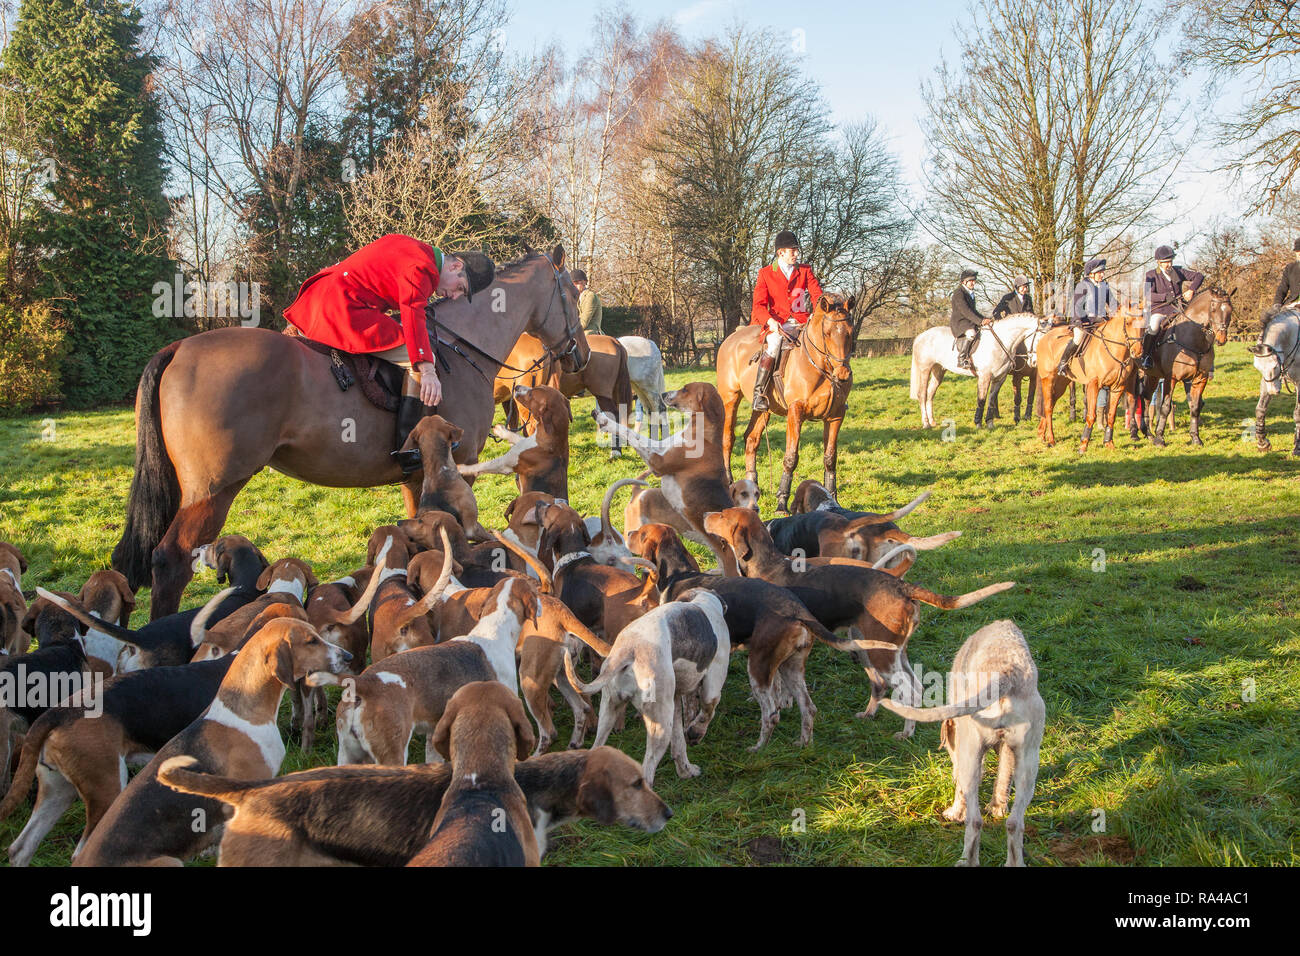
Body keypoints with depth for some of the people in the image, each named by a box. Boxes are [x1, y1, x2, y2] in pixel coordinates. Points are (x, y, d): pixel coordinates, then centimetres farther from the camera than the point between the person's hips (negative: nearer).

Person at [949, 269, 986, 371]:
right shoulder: (959, 293, -12)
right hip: (959, 321, -10)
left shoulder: (970, 294, 19)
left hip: (970, 322, 10)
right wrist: (980, 321, -27)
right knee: (971, 333, -37)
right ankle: (961, 359, -38)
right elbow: (966, 311, -21)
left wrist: (984, 319, 14)